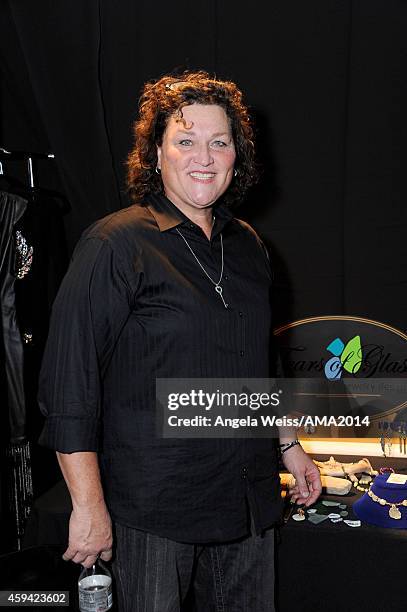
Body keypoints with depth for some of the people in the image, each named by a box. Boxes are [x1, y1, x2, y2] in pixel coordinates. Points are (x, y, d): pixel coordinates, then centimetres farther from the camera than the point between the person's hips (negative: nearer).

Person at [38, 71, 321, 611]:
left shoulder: (247, 246, 6)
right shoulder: (116, 245, -14)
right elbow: (68, 385, -16)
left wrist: (289, 444, 17)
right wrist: (88, 505, -16)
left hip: (249, 500, 6)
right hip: (153, 509, -5)